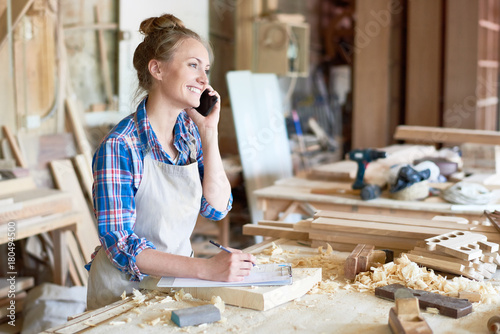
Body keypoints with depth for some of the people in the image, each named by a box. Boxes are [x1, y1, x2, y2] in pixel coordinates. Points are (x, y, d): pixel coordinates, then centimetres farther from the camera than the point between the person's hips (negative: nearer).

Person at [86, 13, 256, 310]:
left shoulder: (190, 130, 3)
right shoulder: (119, 147, -18)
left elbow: (217, 208, 0)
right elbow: (119, 245, -22)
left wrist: (210, 132, -8)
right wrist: (205, 268, -31)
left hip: (177, 278, 7)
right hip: (124, 291, -7)